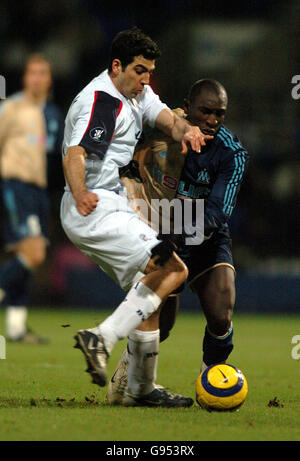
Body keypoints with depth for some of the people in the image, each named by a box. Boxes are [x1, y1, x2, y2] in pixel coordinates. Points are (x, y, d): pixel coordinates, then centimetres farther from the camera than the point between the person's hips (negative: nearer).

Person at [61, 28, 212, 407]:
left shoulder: (137, 93, 14)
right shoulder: (101, 101, -17)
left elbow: (167, 118, 1)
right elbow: (74, 155, -30)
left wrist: (187, 129, -24)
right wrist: (81, 196, -50)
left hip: (111, 207, 11)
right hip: (95, 210, -11)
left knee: (149, 291, 14)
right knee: (172, 269, -19)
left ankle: (141, 389, 17)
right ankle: (101, 339, -23)